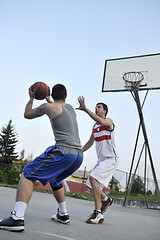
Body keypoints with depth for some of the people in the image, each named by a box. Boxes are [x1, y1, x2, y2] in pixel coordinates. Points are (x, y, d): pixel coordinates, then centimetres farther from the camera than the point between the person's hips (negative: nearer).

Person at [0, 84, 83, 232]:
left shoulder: (48, 107, 3)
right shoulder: (70, 108, 22)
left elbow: (27, 114, 18)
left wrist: (31, 98, 32)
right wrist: (48, 99, 53)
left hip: (63, 152, -8)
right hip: (79, 155, 8)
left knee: (27, 175, -4)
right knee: (54, 179, 31)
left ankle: (17, 218, -19)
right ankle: (63, 214, 33)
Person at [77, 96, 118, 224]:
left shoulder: (109, 121, -8)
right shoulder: (95, 126, 14)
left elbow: (101, 122, -34)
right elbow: (90, 142, 24)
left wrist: (85, 109, -39)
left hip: (111, 158, -9)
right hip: (101, 159, 9)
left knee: (93, 178, -25)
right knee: (92, 184, 9)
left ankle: (98, 213, -21)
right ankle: (106, 199, 35)